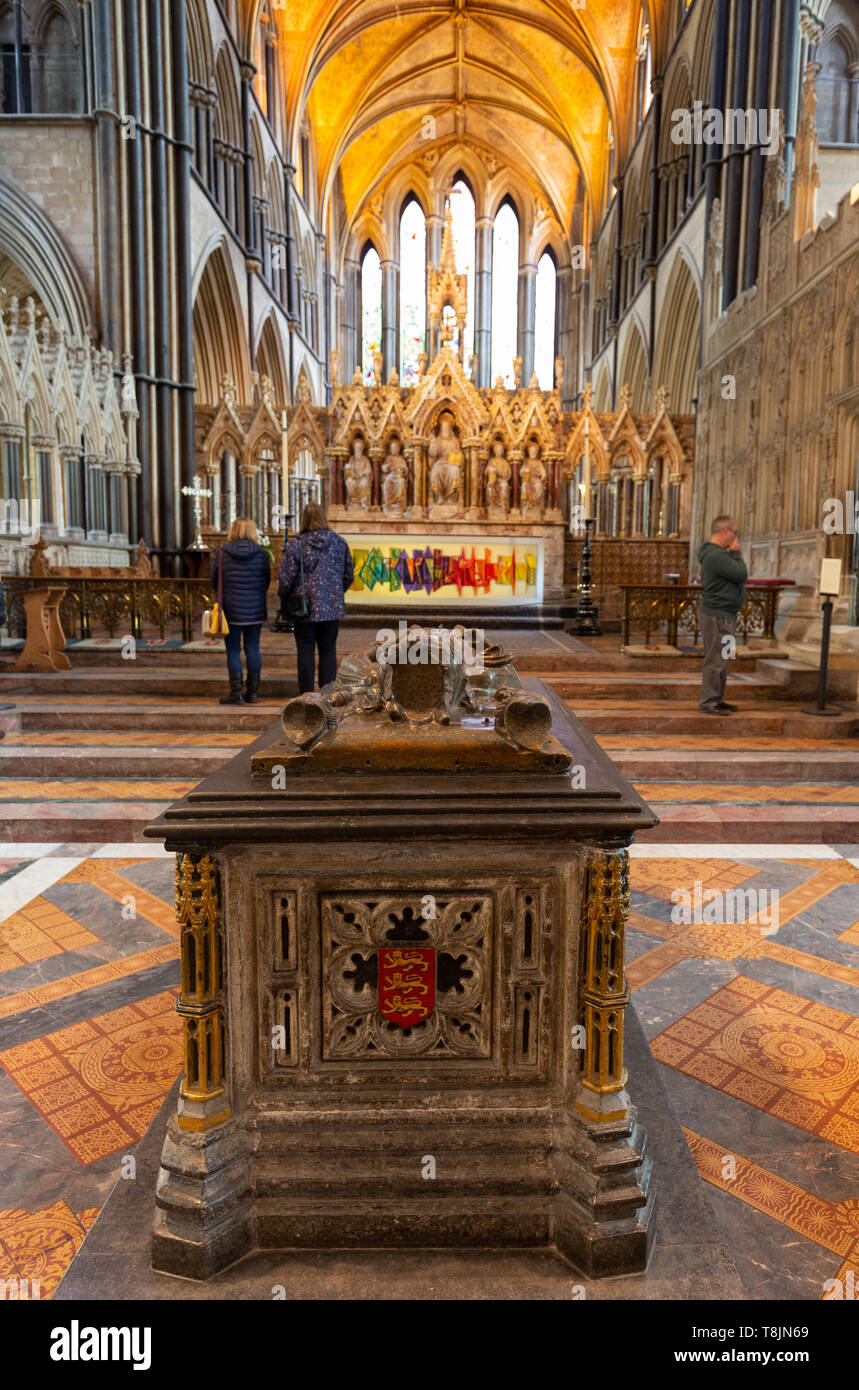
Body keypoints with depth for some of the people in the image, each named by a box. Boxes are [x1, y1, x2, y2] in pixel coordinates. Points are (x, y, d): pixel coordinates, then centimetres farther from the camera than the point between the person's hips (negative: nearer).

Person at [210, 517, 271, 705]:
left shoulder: (223, 553, -6)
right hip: (255, 609, 2)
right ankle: (253, 692, 13)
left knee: (233, 650, 4)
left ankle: (236, 693, 3)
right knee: (253, 649, 9)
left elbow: (213, 581, 2)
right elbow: (266, 582, 5)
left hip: (231, 609, -2)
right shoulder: (261, 554, -3)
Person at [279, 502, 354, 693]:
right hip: (332, 606, 3)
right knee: (328, 652, 8)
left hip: (305, 607, -2)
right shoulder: (339, 542, 2)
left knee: (306, 652, 4)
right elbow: (348, 575, 10)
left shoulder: (297, 544, -8)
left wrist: (284, 597, 9)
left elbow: (286, 577, -8)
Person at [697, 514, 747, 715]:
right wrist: (736, 553, -8)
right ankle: (708, 702, -2)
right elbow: (742, 574, -17)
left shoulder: (718, 553, 17)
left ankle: (716, 699, 24)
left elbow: (738, 576, 19)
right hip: (717, 615, -11)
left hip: (723, 615, 11)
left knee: (720, 660, 16)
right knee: (715, 660, -7)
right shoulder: (716, 555, -19)